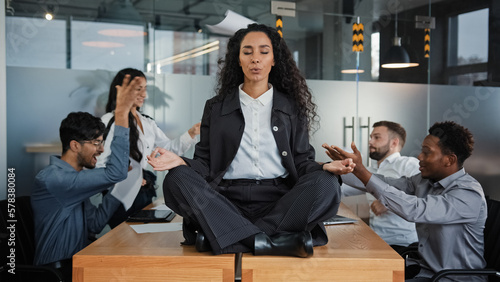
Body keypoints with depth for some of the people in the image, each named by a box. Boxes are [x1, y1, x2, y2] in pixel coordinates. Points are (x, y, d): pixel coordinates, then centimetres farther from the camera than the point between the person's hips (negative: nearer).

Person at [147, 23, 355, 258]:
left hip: (280, 202, 0)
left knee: (326, 184, -29)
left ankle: (221, 237, -33)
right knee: (176, 180, -27)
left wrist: (325, 167, -10)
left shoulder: (291, 107, 17)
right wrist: (182, 162, -11)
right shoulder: (215, 107, 17)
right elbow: (205, 162, 11)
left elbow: (302, 161, 12)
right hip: (227, 200, 0)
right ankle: (270, 242, -37)